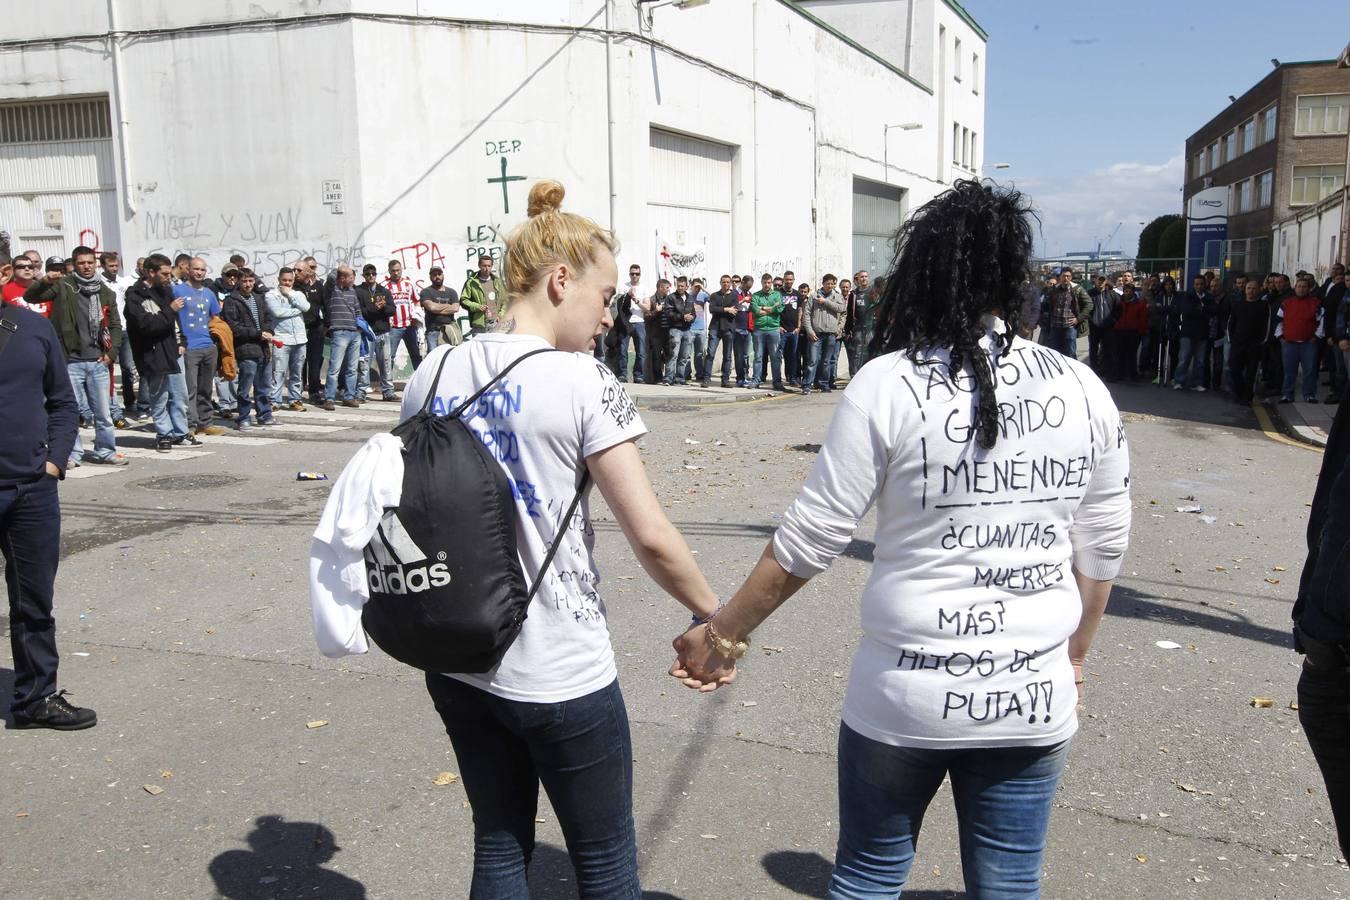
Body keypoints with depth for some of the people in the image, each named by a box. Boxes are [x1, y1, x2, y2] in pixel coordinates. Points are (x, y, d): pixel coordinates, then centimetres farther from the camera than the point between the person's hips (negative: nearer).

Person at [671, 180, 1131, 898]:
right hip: (1034, 702, 3)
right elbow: (1102, 549, 7)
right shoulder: (1082, 390, -2)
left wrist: (722, 632, 3)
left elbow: (809, 540, -10)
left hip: (905, 700, -3)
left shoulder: (889, 383, -13)